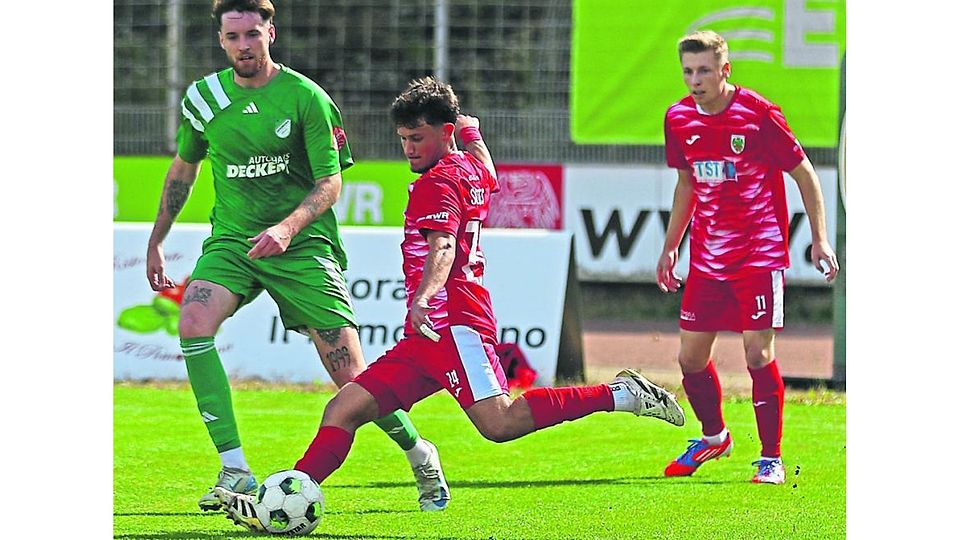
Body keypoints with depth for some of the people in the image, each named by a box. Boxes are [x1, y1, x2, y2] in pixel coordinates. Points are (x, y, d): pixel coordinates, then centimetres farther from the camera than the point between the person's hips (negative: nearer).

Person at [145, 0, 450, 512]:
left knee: (350, 375, -5)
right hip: (231, 240, 3)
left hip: (303, 245, -3)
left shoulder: (306, 98, -8)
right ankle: (235, 471, -23)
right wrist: (156, 240, 21)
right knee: (194, 324, -27)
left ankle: (418, 453, 24)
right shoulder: (204, 97, 3)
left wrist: (287, 228, -26)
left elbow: (330, 182, -9)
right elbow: (183, 168, 19)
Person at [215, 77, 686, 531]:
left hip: (451, 321, -11)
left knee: (500, 422, -26)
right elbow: (488, 177, 48)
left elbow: (443, 248, -23)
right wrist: (472, 131, 60)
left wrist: (423, 299, -39)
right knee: (344, 409, 3)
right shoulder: (471, 170, 21)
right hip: (426, 338, 11)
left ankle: (620, 395, -16)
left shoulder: (439, 181, -6)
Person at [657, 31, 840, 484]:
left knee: (758, 354, -10)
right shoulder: (679, 119, 4)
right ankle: (713, 437, 31)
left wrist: (819, 239, -5)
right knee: (691, 357, 5)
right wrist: (670, 246, 19)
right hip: (707, 257, 5)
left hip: (759, 254, -5)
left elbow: (803, 173, -2)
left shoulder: (759, 114, -11)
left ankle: (771, 459, 1)